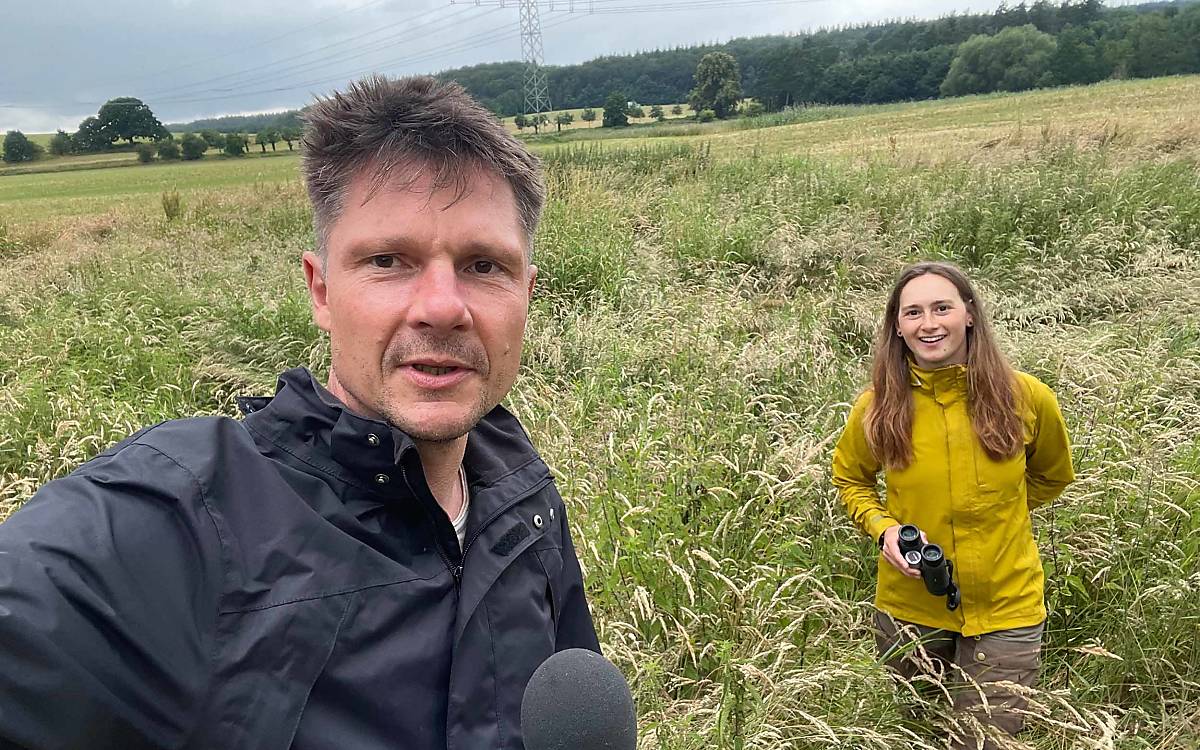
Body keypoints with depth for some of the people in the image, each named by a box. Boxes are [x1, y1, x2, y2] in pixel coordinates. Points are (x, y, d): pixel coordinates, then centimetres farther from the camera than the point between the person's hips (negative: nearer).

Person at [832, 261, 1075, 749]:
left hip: (1005, 610, -1)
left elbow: (1053, 476, 9)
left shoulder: (1025, 398, -12)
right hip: (907, 607, 1)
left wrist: (992, 518, 6)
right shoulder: (878, 407, -12)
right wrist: (885, 528, -11)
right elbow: (850, 480, 6)